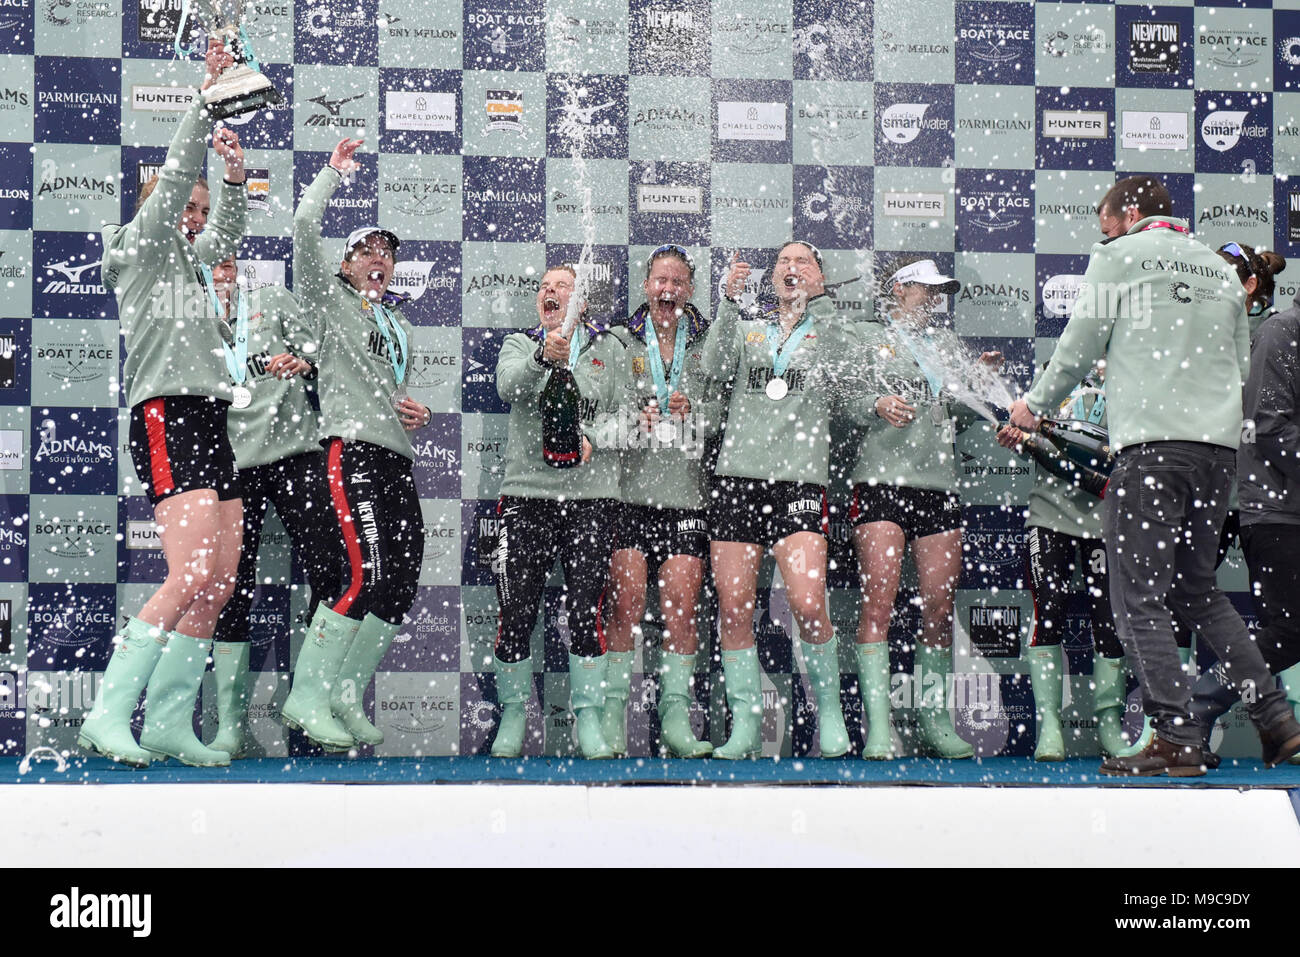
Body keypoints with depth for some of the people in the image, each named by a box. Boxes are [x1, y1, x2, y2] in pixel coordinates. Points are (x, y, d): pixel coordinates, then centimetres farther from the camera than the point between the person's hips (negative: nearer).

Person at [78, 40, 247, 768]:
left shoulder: (185, 260, 24)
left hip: (210, 423, 9)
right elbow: (174, 178, -5)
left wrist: (236, 176, 8)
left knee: (221, 583, 1)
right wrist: (207, 100, -7)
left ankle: (171, 721, 5)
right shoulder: (136, 250, 3)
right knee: (193, 576, -20)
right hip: (167, 416, -9)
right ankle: (109, 713, -17)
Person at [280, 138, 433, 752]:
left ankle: (347, 700, 8)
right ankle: (306, 697, -14)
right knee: (366, 575, -20)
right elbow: (304, 225, -6)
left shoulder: (401, 326, 26)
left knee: (400, 585, 1)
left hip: (398, 458, 8)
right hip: (352, 449, -8)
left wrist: (416, 411, 14)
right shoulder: (331, 300, 6)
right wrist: (335, 172, 6)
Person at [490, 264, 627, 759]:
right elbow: (509, 385, -10)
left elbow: (625, 414, 3)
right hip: (527, 492, 0)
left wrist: (591, 438, -15)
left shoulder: (609, 347, 12)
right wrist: (544, 356, -29)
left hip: (593, 494, 0)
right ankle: (513, 714, 15)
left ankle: (589, 719, 5)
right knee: (517, 609, -1)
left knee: (587, 607, -5)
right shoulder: (519, 344, 12)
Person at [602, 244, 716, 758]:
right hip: (630, 489, -1)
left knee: (681, 608, -4)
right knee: (626, 605, -6)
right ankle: (613, 717, 0)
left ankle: (676, 720, 1)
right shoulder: (619, 343, 8)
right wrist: (632, 421, -12)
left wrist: (694, 413, -10)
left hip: (688, 491, 1)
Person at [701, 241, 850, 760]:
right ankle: (745, 724, 8)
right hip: (737, 477, 2)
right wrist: (730, 301, -12)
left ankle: (830, 715, 3)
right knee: (734, 608, -2)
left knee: (808, 605, -16)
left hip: (799, 480, -2)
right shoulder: (746, 329, 18)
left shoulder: (828, 329, 15)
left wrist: (818, 298, -13)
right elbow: (715, 367, -1)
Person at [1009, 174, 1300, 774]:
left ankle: (1176, 742, -11)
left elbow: (1079, 347, 3)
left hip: (1152, 444, -6)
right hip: (1220, 444, 7)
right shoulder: (1220, 271, 19)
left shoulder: (1117, 258, 4)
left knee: (1139, 598, -4)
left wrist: (1034, 404, 18)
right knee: (1198, 588, 17)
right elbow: (1240, 369, 21)